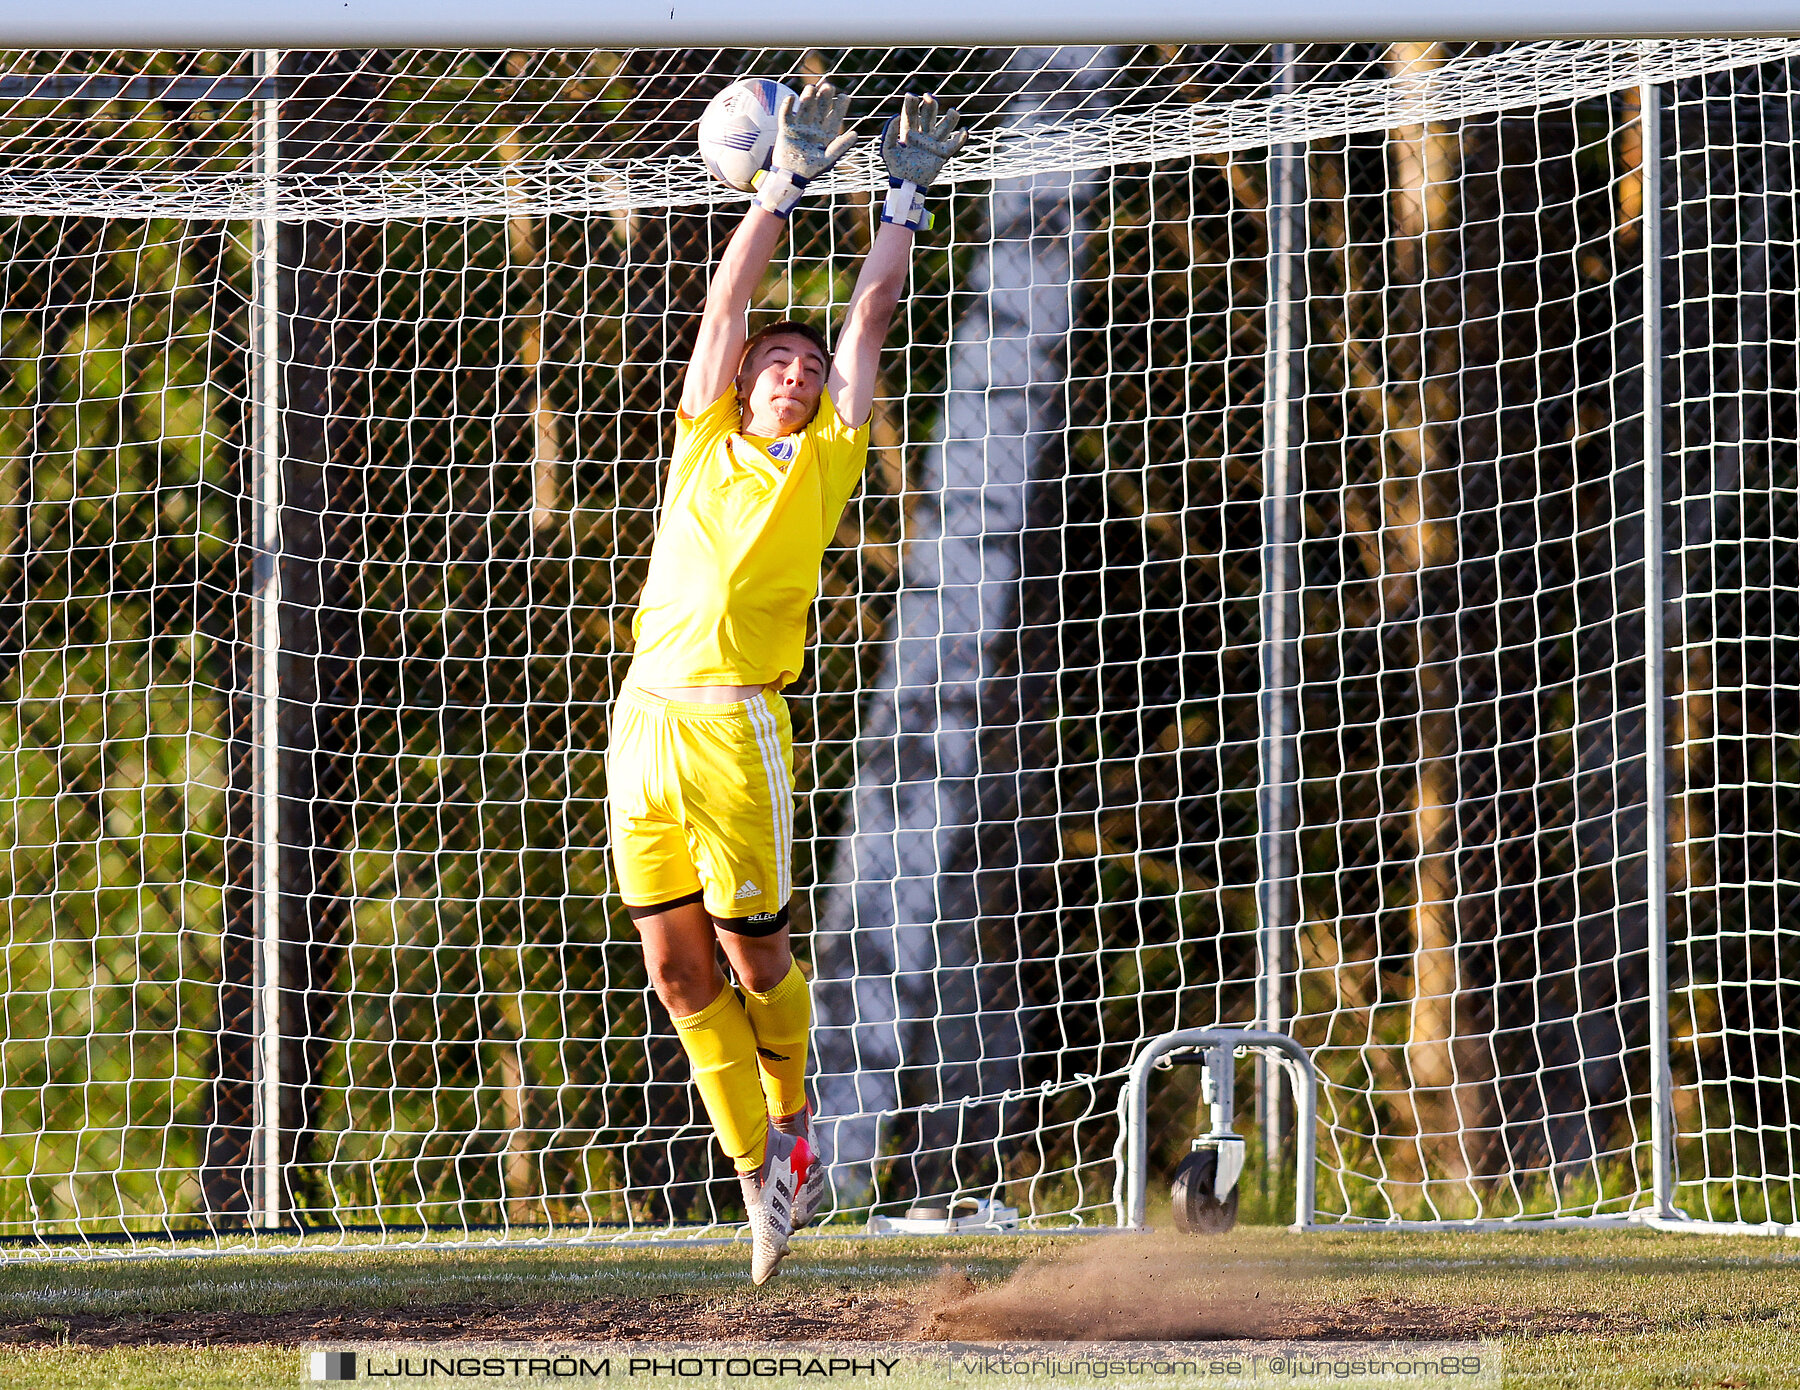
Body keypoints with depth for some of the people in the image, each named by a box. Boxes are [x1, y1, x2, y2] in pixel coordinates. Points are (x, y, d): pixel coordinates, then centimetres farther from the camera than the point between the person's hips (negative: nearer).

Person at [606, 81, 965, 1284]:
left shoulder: (827, 459, 12)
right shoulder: (706, 444, 18)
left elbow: (872, 316, 15)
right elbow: (729, 299, 19)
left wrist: (907, 200, 23)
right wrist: (787, 184, 20)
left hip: (736, 721, -3)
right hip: (645, 718, 3)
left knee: (752, 954, -1)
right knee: (678, 969, 2)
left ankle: (794, 1120, 25)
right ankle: (760, 1174, 13)